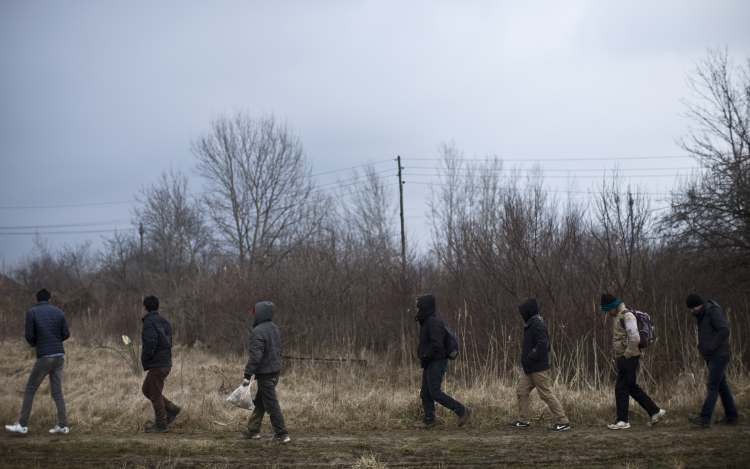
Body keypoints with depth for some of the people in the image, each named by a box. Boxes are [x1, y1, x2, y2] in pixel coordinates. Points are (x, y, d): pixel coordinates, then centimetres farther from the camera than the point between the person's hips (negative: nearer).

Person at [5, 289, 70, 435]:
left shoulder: (31, 313, -3)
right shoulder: (58, 312, 8)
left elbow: (29, 337, -7)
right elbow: (66, 334, 6)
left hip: (44, 357, -4)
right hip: (59, 355, 4)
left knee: (30, 390, 5)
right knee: (57, 391, 9)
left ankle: (23, 425, 4)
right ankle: (63, 426, 4)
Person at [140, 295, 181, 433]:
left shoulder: (149, 322, -12)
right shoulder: (164, 321, 14)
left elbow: (150, 343, -23)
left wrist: (145, 362, -10)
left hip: (156, 364, -9)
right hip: (166, 363, 9)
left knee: (155, 394, 0)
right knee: (147, 389, 20)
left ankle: (161, 424, 5)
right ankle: (171, 407, 13)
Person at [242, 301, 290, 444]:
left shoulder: (258, 331, -18)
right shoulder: (275, 329, 11)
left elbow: (255, 356, -23)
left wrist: (247, 375, -19)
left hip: (265, 374, -9)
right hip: (275, 371, 9)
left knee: (271, 404, -4)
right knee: (259, 402, 19)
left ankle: (282, 435, -2)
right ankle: (253, 430, 29)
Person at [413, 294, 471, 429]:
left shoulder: (433, 322, -17)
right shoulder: (426, 321, 16)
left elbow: (436, 344, -25)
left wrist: (424, 355, -14)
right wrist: (421, 354, 11)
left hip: (436, 363, -10)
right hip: (429, 364, 10)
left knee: (434, 392, -10)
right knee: (425, 393, 8)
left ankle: (462, 410, -4)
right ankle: (429, 421, 10)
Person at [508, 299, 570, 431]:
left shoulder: (537, 325, -16)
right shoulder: (530, 325, 16)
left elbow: (543, 344, -25)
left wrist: (530, 358, -22)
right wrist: (525, 354, 13)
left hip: (539, 369, -11)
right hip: (530, 370, 11)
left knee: (546, 394, -8)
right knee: (521, 391, 12)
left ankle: (563, 422, -5)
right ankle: (524, 421, 20)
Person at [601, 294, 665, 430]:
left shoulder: (627, 316, -14)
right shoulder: (618, 316, 17)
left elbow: (635, 338, -23)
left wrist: (627, 355, -17)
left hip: (629, 358, -10)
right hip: (623, 358, 10)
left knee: (621, 388, -6)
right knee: (632, 388, 13)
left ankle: (622, 421, -1)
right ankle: (655, 411, 17)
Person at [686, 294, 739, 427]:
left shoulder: (714, 312, -15)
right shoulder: (700, 315, 14)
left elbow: (724, 330, -25)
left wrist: (711, 346, -20)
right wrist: (701, 346, 9)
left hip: (718, 356, -10)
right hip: (710, 356, 10)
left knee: (712, 386, -12)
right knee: (721, 385, 12)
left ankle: (704, 418, -17)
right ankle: (732, 415, 17)